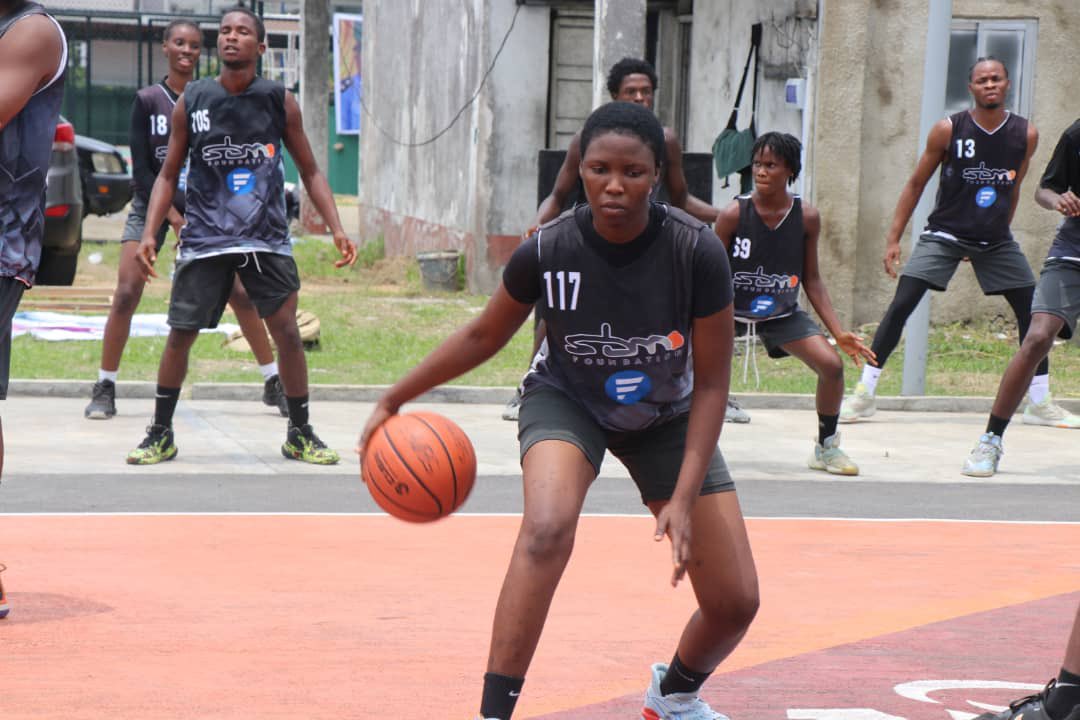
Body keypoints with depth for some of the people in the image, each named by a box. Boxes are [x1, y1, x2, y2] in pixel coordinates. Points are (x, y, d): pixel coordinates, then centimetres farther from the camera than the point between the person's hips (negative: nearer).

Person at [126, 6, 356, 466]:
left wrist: (337, 230, -4)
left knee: (287, 331, -4)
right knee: (180, 335, 1)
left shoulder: (279, 101, -1)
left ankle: (300, 434, 10)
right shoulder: (192, 101, -1)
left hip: (267, 238, 0)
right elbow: (169, 174, 6)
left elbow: (309, 172, 6)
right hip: (204, 238, 0)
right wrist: (149, 234, -5)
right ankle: (161, 434, 15)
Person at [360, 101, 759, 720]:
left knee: (736, 603, -1)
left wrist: (684, 499, -25)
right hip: (567, 401, -2)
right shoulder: (547, 251, -26)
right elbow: (484, 337, -6)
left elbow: (711, 383, -19)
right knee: (548, 528, -36)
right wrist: (395, 399, -3)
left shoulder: (698, 252, -28)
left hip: (666, 417, 2)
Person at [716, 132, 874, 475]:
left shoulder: (807, 217, -10)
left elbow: (811, 279, 0)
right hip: (731, 310, -2)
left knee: (832, 365, -14)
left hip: (782, 314, 2)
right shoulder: (733, 214, -17)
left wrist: (839, 333, -5)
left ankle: (826, 447, 10)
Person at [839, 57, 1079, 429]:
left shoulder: (1025, 135, -4)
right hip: (945, 234, -3)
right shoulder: (948, 130, -11)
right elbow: (916, 184, -2)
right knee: (900, 306, -13)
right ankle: (863, 394, -5)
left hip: (995, 240, 3)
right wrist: (893, 238, -4)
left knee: (1033, 312, 0)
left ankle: (1040, 404, 14)